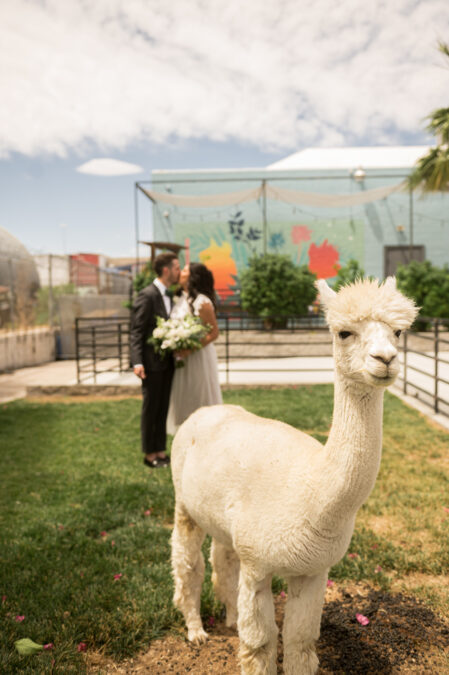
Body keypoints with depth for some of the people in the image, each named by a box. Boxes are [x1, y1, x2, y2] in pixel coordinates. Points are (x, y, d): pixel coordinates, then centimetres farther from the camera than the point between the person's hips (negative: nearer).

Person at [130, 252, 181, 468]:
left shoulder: (169, 295, 12)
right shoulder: (147, 295, -13)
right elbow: (136, 331, -16)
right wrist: (137, 362, -24)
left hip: (167, 361, 8)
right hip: (152, 362, -8)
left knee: (163, 409, 14)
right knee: (150, 408, 4)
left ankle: (160, 451, 24)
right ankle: (149, 454, 17)